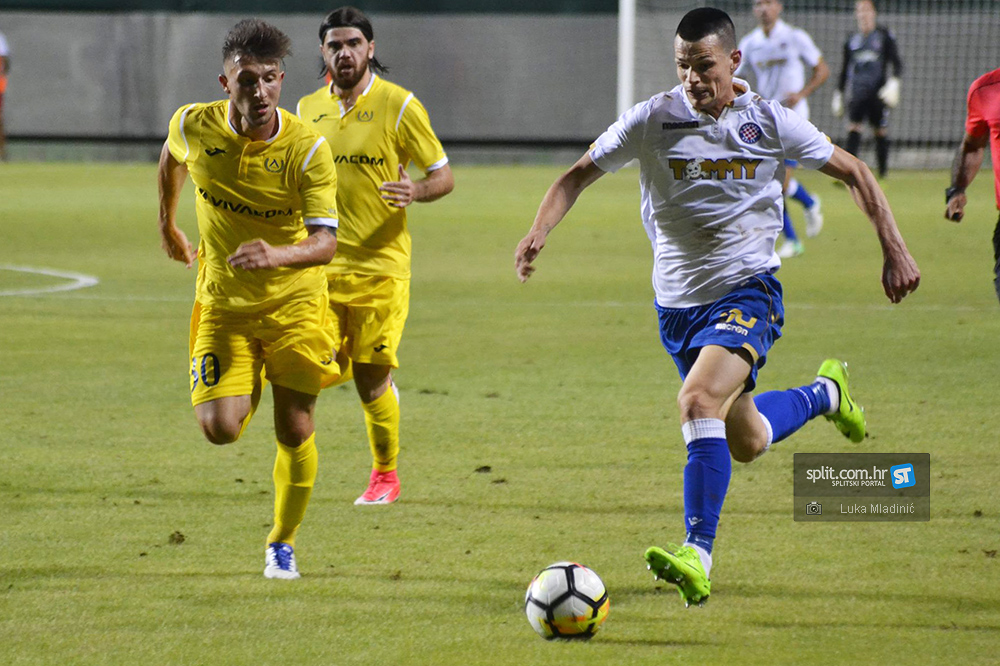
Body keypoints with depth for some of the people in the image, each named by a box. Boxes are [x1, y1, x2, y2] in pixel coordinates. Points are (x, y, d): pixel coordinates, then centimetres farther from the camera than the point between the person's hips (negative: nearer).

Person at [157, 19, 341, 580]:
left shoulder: (308, 149, -20)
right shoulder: (195, 127, -13)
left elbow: (325, 242, -26)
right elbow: (172, 155, 14)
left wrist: (276, 254, -46)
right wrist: (168, 224, 25)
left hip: (294, 302, -1)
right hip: (224, 302, 1)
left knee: (295, 430, 2)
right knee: (220, 427, -13)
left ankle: (284, 543, 25)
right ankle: (250, 387, 24)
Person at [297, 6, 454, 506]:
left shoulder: (398, 105, -3)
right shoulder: (309, 109, 11)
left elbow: (443, 176, 0)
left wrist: (415, 191, -21)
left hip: (379, 265, -3)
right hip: (321, 265, 3)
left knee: (371, 376, -2)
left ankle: (385, 475, 18)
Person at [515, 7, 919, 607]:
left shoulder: (770, 123, -7)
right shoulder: (652, 121, -6)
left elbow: (853, 173, 5)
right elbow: (579, 175, 1)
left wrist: (894, 250, 0)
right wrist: (539, 232, -17)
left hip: (747, 291, -4)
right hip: (677, 303, 4)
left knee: (699, 401, -30)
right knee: (746, 443, 16)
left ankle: (698, 557, -30)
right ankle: (826, 393, 49)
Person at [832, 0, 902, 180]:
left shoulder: (884, 36, 4)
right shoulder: (851, 40, 13)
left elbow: (897, 63, 2)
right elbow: (845, 70, 21)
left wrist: (893, 82, -14)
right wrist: (838, 95, 19)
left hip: (878, 93, -2)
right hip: (857, 94, 2)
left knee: (881, 133, 1)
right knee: (853, 129, -11)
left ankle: (883, 175, 11)